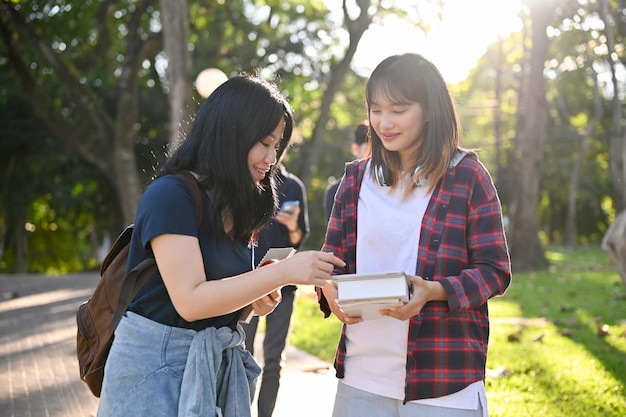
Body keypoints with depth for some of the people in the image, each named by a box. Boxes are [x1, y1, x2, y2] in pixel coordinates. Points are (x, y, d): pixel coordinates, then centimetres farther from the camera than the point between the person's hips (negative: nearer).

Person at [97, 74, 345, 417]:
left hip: (219, 363, 8)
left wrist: (256, 299, -2)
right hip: (159, 363, -8)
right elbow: (190, 301, -23)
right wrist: (283, 272, -25)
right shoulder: (170, 195, -16)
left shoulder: (237, 206, 9)